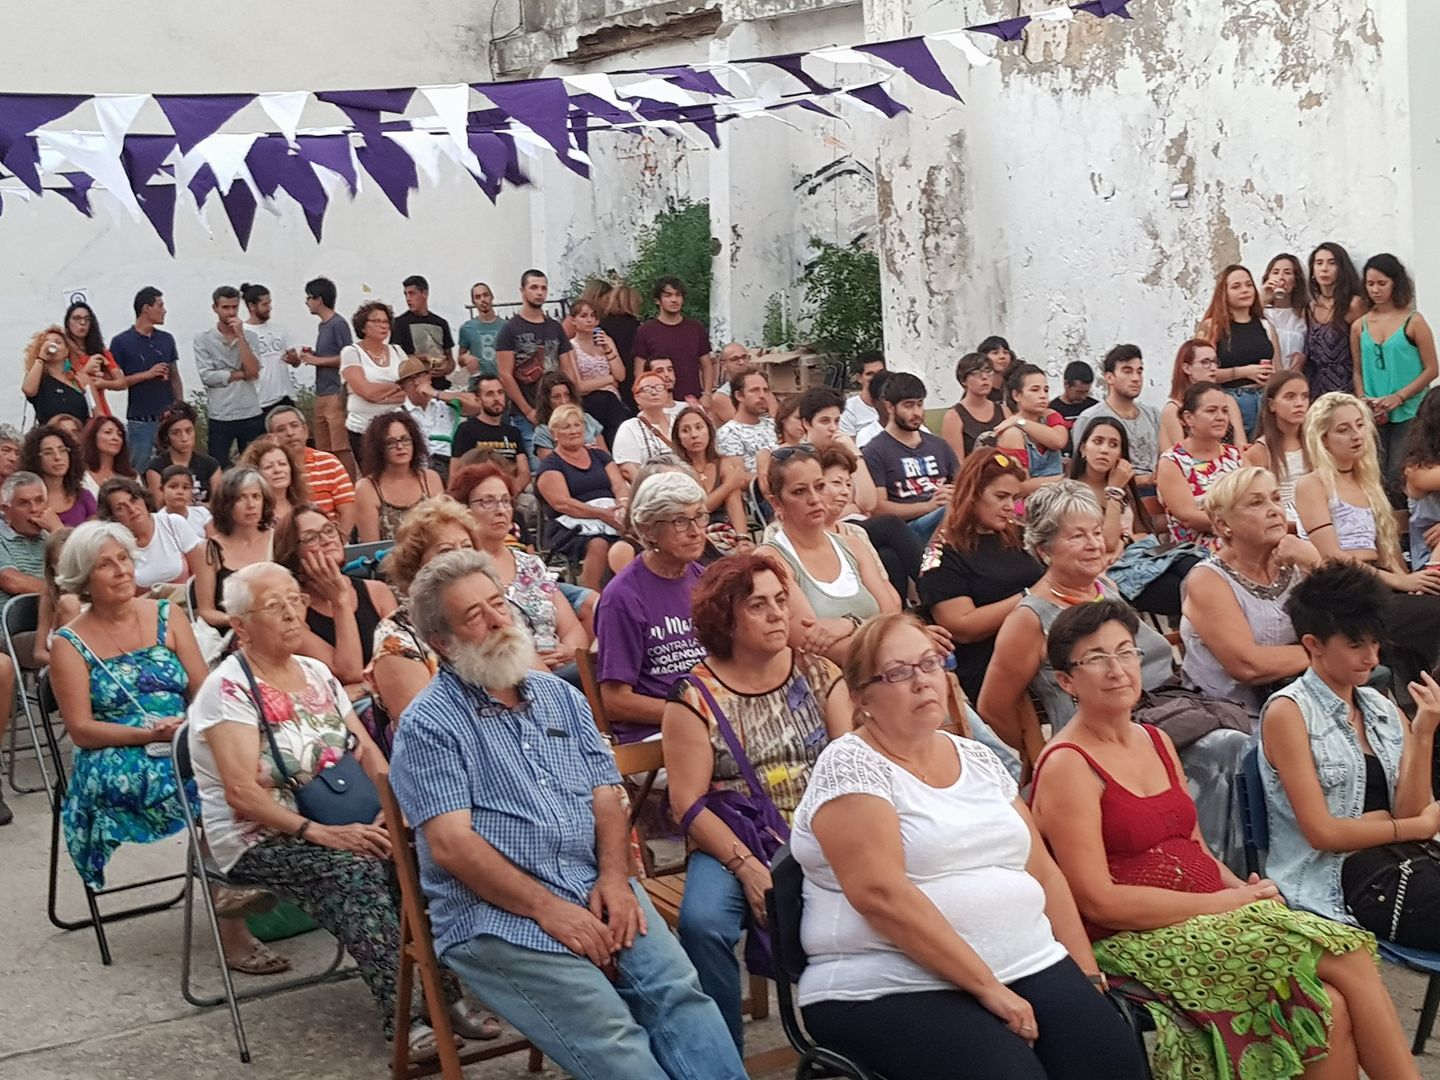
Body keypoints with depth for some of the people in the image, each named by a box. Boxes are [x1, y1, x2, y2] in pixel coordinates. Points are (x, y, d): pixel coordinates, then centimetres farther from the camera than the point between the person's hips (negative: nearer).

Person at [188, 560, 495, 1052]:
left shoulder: (316, 674, 11)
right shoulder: (229, 688, -11)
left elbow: (367, 751, 9)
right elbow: (242, 792, -19)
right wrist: (319, 833, -28)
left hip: (334, 825, 6)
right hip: (259, 839, -6)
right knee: (357, 869, -33)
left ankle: (450, 992, -18)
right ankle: (401, 1016, -30)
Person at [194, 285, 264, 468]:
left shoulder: (250, 337, 6)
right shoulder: (203, 339, 0)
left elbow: (253, 372, -9)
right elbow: (207, 376, -10)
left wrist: (240, 335, -10)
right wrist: (241, 373, -7)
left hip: (251, 416, 2)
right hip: (219, 418, -2)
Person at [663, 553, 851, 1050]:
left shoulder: (819, 674, 8)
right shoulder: (696, 697, -1)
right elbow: (689, 804, -6)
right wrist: (749, 869, -18)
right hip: (732, 846, -1)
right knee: (702, 922, -31)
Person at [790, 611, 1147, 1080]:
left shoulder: (978, 759, 14)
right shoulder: (849, 766, -7)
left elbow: (1044, 872, 16)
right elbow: (881, 894, -18)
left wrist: (1087, 977, 5)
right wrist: (987, 987, -18)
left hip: (1029, 967, 6)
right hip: (891, 991, -6)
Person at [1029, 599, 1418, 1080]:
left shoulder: (1157, 742, 16)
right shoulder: (1067, 766, -10)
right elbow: (1098, 901, -15)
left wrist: (1246, 890, -4)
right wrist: (1227, 901, -13)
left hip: (1210, 921, 7)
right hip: (1137, 943, -7)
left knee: (1333, 1005, -19)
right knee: (1348, 953, -19)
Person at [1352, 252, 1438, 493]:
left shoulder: (1413, 322, -2)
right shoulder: (1360, 326, 8)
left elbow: (1431, 370, -4)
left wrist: (1398, 397, -13)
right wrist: (1363, 400, -5)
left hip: (1408, 413, -3)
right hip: (1374, 417, 3)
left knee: (1398, 479, -8)